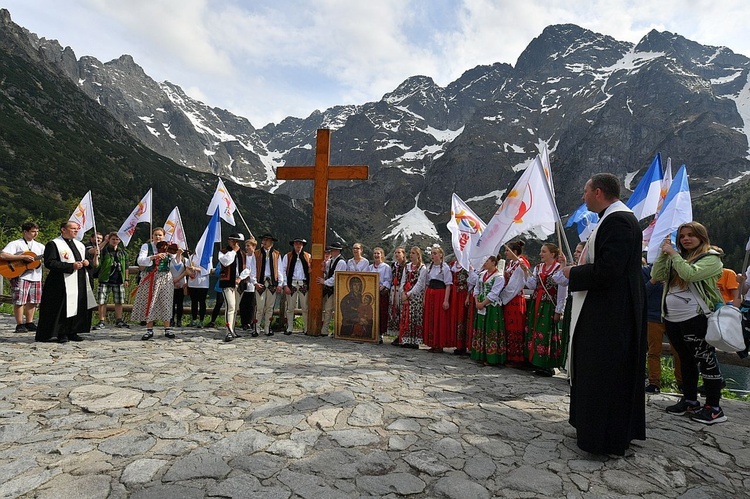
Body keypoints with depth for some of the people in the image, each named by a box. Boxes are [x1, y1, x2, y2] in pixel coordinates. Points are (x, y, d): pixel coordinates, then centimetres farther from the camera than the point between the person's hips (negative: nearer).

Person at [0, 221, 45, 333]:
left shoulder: (40, 246, 16)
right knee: (19, 301, -5)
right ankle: (20, 325, 4)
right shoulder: (15, 244, -2)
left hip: (36, 277, 6)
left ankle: (29, 323, 19)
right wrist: (23, 257, -20)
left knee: (32, 302, 9)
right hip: (21, 276, -6)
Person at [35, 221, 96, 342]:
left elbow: (85, 258, 29)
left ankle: (72, 332, 17)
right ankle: (61, 334, 5)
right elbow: (49, 263, -14)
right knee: (63, 309, -5)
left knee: (79, 307, 7)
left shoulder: (80, 245, 18)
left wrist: (86, 262, 3)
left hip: (80, 282, 7)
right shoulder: (53, 244, -5)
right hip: (62, 284, -7)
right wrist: (71, 266, -20)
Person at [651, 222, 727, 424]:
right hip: (672, 319, 7)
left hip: (696, 319, -7)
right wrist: (663, 254, -1)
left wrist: (673, 254, -12)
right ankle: (690, 400, 27)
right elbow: (656, 276, 6)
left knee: (706, 361, 0)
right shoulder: (676, 258, 16)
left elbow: (689, 274, -22)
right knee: (686, 360, 16)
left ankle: (714, 408, 8)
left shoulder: (711, 258, -4)